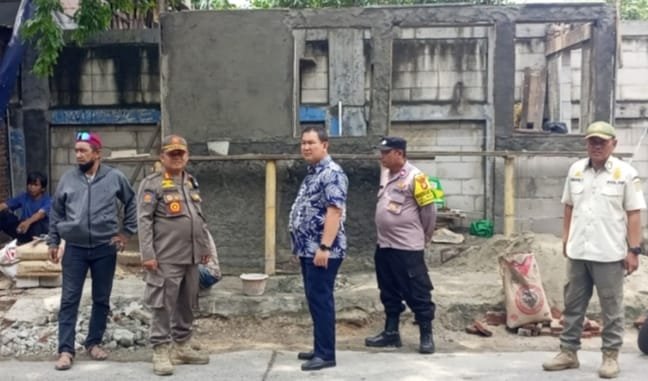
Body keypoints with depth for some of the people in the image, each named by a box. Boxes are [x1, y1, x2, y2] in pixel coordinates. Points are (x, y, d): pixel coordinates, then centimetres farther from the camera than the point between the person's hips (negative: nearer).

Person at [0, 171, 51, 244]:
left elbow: (41, 213, -29)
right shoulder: (23, 197, 7)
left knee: (37, 223, -39)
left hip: (39, 231, -5)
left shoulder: (47, 200, -8)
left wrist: (28, 222, -49)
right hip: (22, 227, 5)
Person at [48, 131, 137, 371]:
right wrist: (53, 242, 8)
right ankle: (66, 349, 4)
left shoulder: (115, 178, -3)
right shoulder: (68, 179, 2)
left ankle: (94, 343, 24)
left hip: (105, 248, 0)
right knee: (69, 300, -1)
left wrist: (126, 231, 3)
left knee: (101, 299, 9)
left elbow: (131, 203, 9)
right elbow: (56, 212, 10)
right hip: (75, 249, 1)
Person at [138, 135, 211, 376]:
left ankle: (182, 347, 24)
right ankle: (161, 351, 4)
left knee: (186, 305, 13)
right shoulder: (152, 184, -6)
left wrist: (205, 247, 18)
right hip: (166, 258, -7)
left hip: (190, 257, 7)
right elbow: (144, 221, -11)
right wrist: (148, 254, -17)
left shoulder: (192, 183, 17)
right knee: (163, 306, -3)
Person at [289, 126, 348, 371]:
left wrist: (324, 247, -27)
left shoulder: (332, 173, -14)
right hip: (308, 249, 10)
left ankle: (326, 354, -1)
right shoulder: (312, 173, 17)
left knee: (321, 300, -7)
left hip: (322, 251, -10)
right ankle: (320, 348, 22)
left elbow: (334, 212, -23)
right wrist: (301, 245, 22)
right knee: (315, 300, 14)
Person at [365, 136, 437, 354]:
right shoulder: (385, 174, 10)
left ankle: (427, 336, 9)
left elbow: (429, 209, -9)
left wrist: (422, 237, 1)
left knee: (417, 293, 0)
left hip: (407, 248, -8)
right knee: (389, 293, 15)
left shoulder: (414, 177, -14)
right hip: (384, 246, 8)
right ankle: (391, 333, 24)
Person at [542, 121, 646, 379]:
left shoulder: (625, 173, -5)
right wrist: (566, 239, 11)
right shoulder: (575, 170, 8)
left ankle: (610, 356, 15)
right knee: (573, 305, 11)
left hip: (610, 253, -4)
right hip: (578, 251, 5)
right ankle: (568, 352, 21)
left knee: (611, 308, 4)